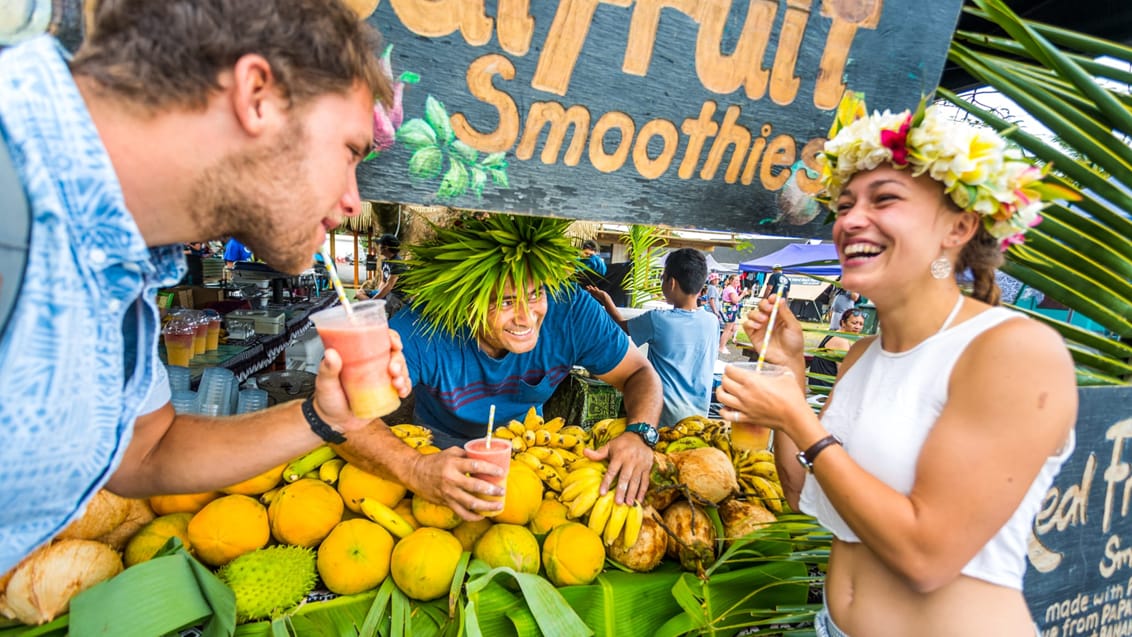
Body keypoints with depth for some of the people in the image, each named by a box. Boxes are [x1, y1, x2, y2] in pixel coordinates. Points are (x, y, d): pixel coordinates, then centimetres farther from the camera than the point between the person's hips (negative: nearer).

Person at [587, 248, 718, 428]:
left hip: (666, 412, -4)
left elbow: (623, 326, 6)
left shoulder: (657, 320, -14)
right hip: (699, 413, 4)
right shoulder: (712, 322, -3)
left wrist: (606, 300, 24)